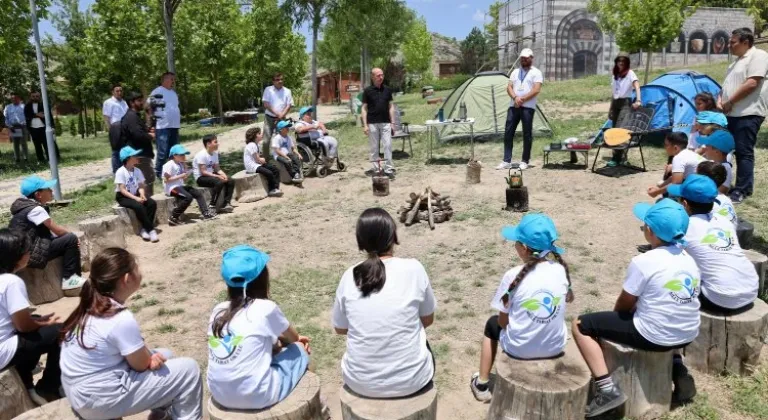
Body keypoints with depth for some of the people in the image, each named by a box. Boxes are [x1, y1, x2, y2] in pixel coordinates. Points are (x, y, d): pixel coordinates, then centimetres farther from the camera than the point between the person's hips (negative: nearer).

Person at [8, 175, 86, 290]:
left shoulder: (26, 204, 13)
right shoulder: (35, 209, -18)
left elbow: (50, 229, 12)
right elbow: (56, 229, -15)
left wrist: (69, 234, 1)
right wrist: (72, 235, 2)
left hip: (24, 249, 10)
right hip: (29, 253, -10)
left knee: (65, 237, 16)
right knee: (71, 239, -14)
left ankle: (71, 276, 17)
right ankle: (69, 279, -7)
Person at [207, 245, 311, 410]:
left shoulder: (218, 310, 4)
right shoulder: (266, 308, -10)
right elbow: (293, 337, 10)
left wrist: (275, 342, 23)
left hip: (220, 395, 6)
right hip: (257, 396, -6)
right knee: (299, 350, 15)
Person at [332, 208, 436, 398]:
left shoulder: (349, 276, -6)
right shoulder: (413, 269, -10)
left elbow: (340, 328, 8)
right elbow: (428, 320, 4)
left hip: (360, 382, 2)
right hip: (410, 380, -1)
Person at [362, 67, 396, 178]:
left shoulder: (387, 89, 6)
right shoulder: (367, 91, -1)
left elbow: (391, 107, 9)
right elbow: (364, 108, 0)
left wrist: (392, 123, 3)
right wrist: (365, 125, -7)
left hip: (385, 123, 1)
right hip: (372, 123, -1)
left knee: (387, 146, -3)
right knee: (374, 147, 6)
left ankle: (388, 169, 1)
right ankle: (376, 168, 15)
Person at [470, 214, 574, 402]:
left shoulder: (513, 276, -20)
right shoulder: (561, 270, -9)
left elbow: (503, 321, -10)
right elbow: (569, 298, 14)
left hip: (519, 349, -3)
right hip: (555, 347, 3)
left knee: (493, 324, 27)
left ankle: (482, 384, 31)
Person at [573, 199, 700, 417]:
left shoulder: (643, 262, -16)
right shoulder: (688, 258, 5)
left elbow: (624, 305, -6)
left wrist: (615, 315, 15)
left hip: (653, 337, -7)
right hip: (687, 335, 8)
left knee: (581, 325, -1)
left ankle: (607, 389, -8)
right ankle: (680, 374, 28)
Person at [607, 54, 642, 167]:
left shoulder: (630, 73, -3)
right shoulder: (615, 75, 17)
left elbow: (637, 86, -17)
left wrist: (638, 100, -32)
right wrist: (610, 109, 19)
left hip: (625, 103, -7)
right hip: (615, 104, 7)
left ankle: (617, 158, -18)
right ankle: (621, 156, 14)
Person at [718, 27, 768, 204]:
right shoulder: (738, 60, 20)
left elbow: (751, 84, -19)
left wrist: (729, 103, -13)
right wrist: (720, 100, 6)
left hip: (748, 114, -9)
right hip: (732, 114, 9)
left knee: (744, 152, -7)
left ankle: (742, 190, -3)